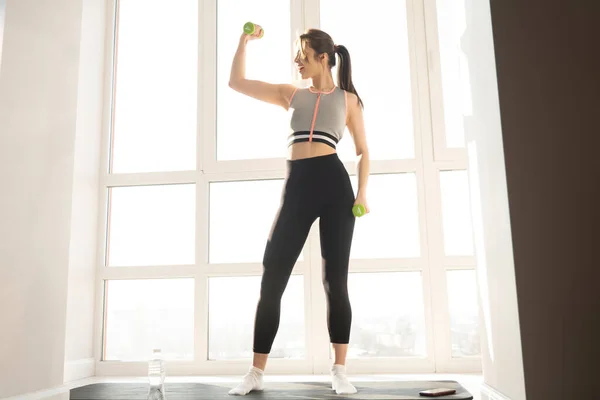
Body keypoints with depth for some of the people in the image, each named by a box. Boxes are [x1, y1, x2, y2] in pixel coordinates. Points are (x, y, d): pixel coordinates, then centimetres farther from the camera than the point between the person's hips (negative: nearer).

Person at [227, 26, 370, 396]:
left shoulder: (348, 98, 13)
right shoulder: (291, 94, 20)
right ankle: (256, 373, 8)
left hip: (334, 184, -2)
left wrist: (362, 193, -2)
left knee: (336, 280, -2)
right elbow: (237, 82, 23)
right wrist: (245, 41, 21)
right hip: (296, 186, 3)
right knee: (272, 279, -2)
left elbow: (363, 151, 11)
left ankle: (340, 372, 10)